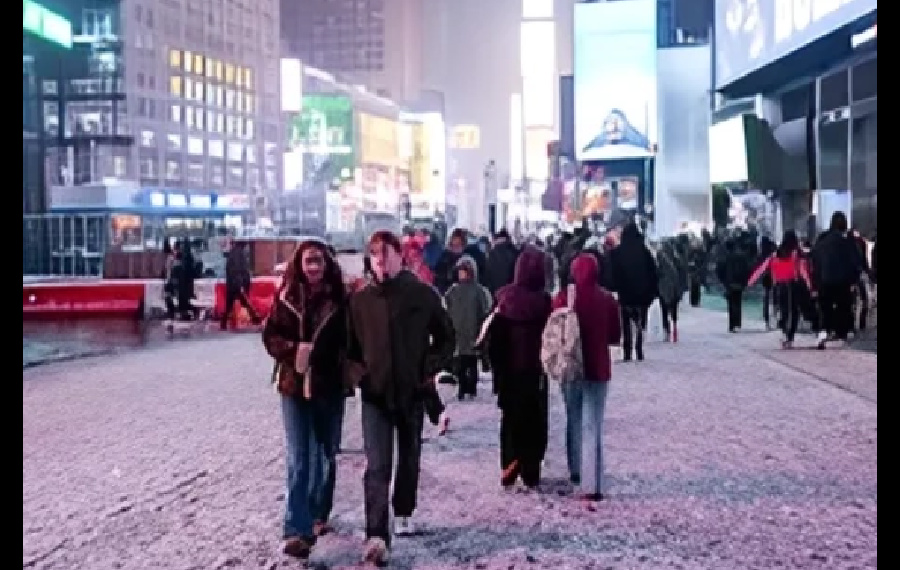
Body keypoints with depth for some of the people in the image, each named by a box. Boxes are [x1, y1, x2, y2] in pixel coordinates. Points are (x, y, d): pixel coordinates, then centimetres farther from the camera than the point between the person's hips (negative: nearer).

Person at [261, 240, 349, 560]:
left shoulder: (339, 299, -2)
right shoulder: (287, 297, -1)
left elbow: (350, 339, 3)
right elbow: (270, 335, 0)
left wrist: (346, 369, -12)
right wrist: (294, 350, -17)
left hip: (330, 386, 1)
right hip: (294, 385, -1)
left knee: (326, 455, 14)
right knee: (298, 459, -5)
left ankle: (318, 514, 34)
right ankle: (297, 530, -7)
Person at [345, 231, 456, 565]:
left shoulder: (423, 295, -3)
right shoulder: (361, 299, 3)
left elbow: (446, 337, 6)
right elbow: (350, 343, 13)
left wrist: (431, 369, -5)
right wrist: (355, 371, -4)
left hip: (412, 391, 0)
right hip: (375, 393, 0)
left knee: (409, 458, 17)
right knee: (377, 466, -10)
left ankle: (403, 513, 38)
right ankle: (377, 536, -13)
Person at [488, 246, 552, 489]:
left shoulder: (504, 298, -8)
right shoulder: (544, 300, -15)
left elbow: (495, 338, -2)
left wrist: (498, 368, 6)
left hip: (509, 370, 2)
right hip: (535, 371, -2)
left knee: (511, 420, 13)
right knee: (534, 421, 8)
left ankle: (509, 471, 15)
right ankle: (530, 472, 7)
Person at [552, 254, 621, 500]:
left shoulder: (563, 298, -8)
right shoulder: (608, 299, -4)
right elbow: (615, 337, 2)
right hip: (598, 369, 0)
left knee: (574, 420, 21)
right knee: (593, 427, 0)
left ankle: (576, 470, 31)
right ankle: (592, 486, -5)